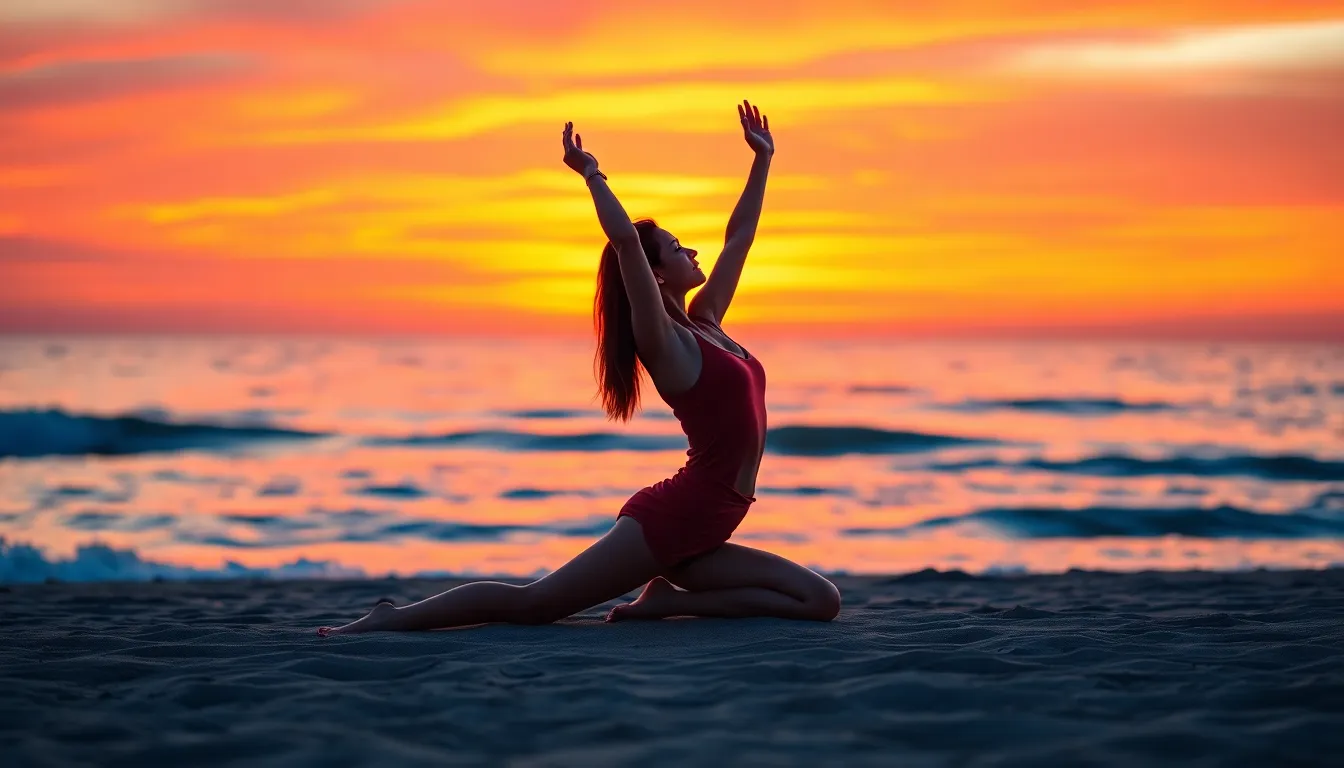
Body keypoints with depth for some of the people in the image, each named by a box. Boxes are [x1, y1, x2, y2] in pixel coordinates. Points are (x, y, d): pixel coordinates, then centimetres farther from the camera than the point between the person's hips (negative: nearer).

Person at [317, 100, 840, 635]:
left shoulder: (703, 323, 16)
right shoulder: (663, 342, -7)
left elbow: (740, 235, 25)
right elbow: (625, 240, -21)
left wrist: (762, 159, 28)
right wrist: (592, 175, -12)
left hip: (695, 533, 8)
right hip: (668, 518, -8)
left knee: (820, 601, -1)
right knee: (532, 602, -12)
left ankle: (668, 599, -1)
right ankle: (393, 619, -5)